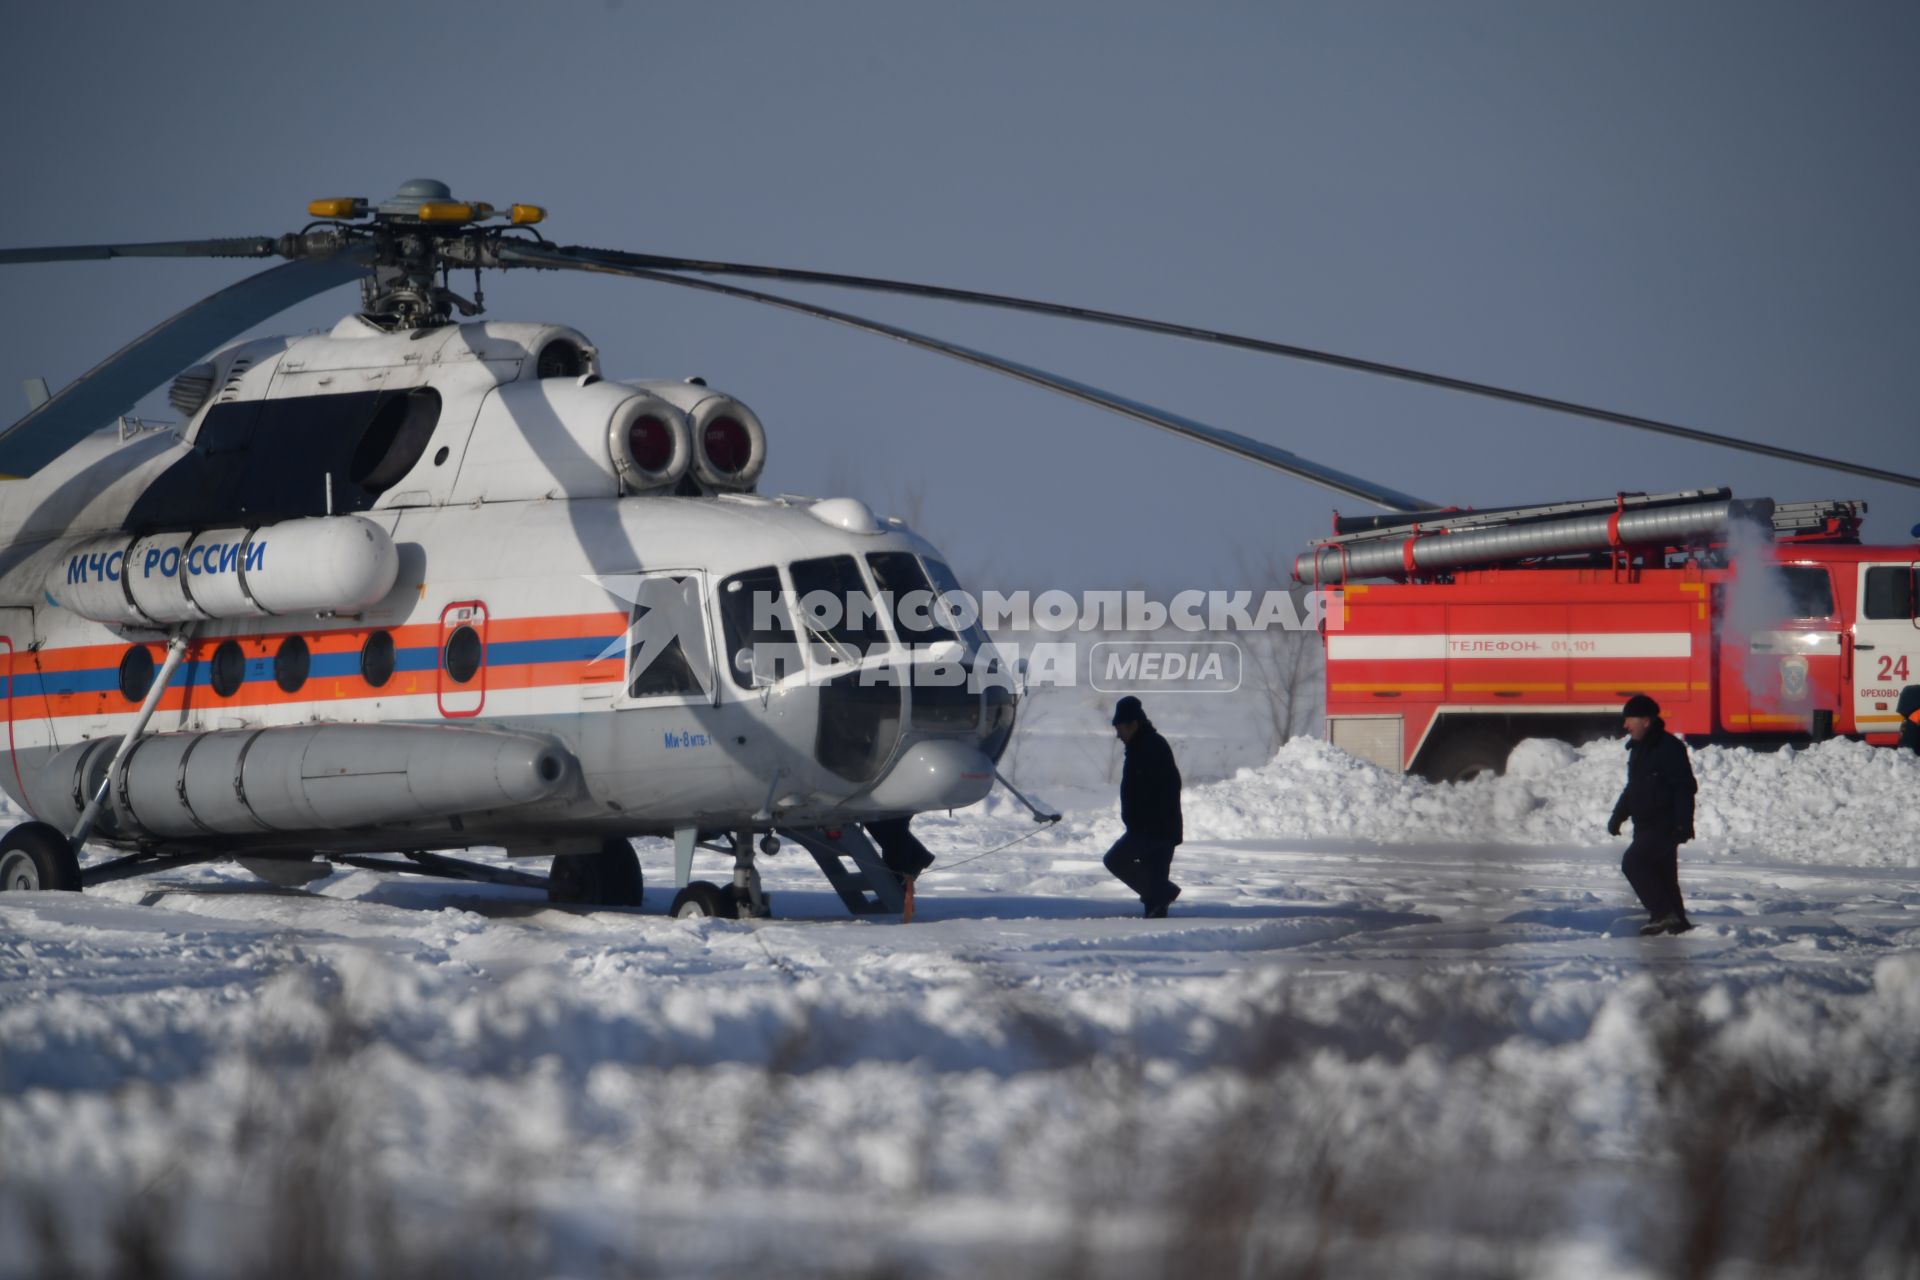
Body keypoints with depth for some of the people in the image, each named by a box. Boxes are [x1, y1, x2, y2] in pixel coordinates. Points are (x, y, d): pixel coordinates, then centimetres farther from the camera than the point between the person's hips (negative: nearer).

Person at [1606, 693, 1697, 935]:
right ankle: (1675, 920, 18)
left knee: (1633, 862, -19)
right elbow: (1633, 788, 28)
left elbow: (1685, 787, -18)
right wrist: (1617, 816, 24)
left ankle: (1663, 913, -17)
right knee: (1662, 872, 11)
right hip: (1646, 825, 10)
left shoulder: (1669, 747, -14)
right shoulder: (1638, 749, 16)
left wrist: (1684, 823, -24)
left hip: (1665, 825, -10)